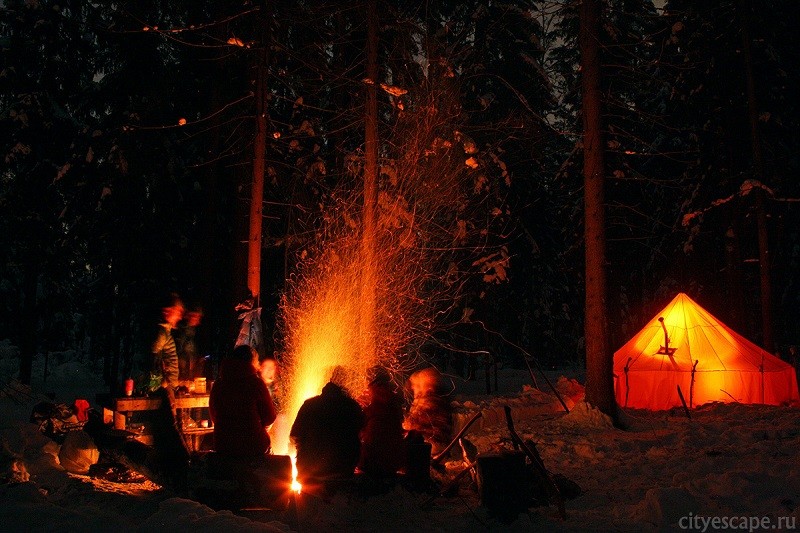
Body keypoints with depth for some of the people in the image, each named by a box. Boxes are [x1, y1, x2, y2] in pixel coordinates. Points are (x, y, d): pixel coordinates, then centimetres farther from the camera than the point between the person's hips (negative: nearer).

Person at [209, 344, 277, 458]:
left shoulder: (218, 384, 0)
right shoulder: (256, 383, -11)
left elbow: (214, 417, 12)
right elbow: (269, 417, -6)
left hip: (223, 446, 4)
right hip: (253, 446, -3)